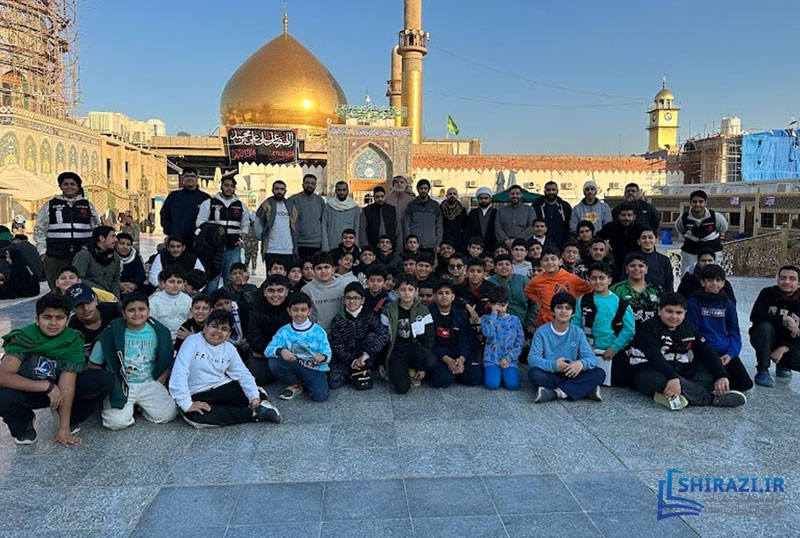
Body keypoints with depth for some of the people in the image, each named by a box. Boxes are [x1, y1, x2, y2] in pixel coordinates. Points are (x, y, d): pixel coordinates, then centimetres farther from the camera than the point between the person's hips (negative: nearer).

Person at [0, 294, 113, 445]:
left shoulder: (73, 341, -21)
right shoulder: (23, 337, -23)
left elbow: (67, 386, -24)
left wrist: (64, 429, -26)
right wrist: (47, 386, -35)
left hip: (57, 388, 1)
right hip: (28, 391, -1)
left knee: (104, 381, -22)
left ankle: (70, 419, 5)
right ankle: (23, 423, 1)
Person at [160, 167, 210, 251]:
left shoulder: (205, 198, 3)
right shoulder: (174, 196, 8)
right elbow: (164, 214, 13)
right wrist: (168, 231, 2)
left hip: (197, 243, -1)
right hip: (176, 240, 1)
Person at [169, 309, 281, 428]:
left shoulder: (229, 349, 3)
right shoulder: (193, 341, -12)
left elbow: (243, 374, 1)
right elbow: (179, 373, -21)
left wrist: (254, 397, -15)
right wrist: (187, 404, -27)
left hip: (222, 388, 3)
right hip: (197, 395, -3)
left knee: (260, 396, -21)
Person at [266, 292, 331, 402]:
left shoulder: (318, 331, -6)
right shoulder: (284, 331, -3)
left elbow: (327, 354, -9)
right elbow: (269, 349, -14)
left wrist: (323, 357, -34)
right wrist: (281, 351, -36)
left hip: (315, 369, -2)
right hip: (294, 367, 2)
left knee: (319, 395, -27)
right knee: (274, 362, -25)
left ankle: (304, 384, 11)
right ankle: (295, 385, 3)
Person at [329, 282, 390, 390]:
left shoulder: (369, 315, -7)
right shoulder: (337, 320, -4)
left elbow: (384, 334, -23)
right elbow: (337, 345, -9)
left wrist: (367, 353, -34)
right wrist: (351, 361, -26)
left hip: (367, 359, 0)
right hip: (346, 358, 0)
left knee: (372, 336, -25)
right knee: (334, 382, -24)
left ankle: (362, 370, -13)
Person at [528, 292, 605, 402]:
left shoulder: (578, 333, 2)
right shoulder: (542, 332, -5)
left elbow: (591, 358, -7)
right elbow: (532, 358, -15)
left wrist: (581, 363, -31)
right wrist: (553, 365, -33)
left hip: (571, 375, 2)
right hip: (550, 375, -2)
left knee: (599, 373, -20)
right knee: (534, 373, -34)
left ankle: (557, 393, -28)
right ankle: (585, 389, -27)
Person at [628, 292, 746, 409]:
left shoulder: (689, 329, 9)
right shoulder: (649, 329, -12)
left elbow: (707, 353, 2)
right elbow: (655, 357, -27)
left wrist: (721, 376, -13)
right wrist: (672, 378, -41)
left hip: (681, 373, 7)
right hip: (650, 373, -7)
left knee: (711, 370, -6)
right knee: (659, 379, -39)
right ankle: (713, 398, -26)